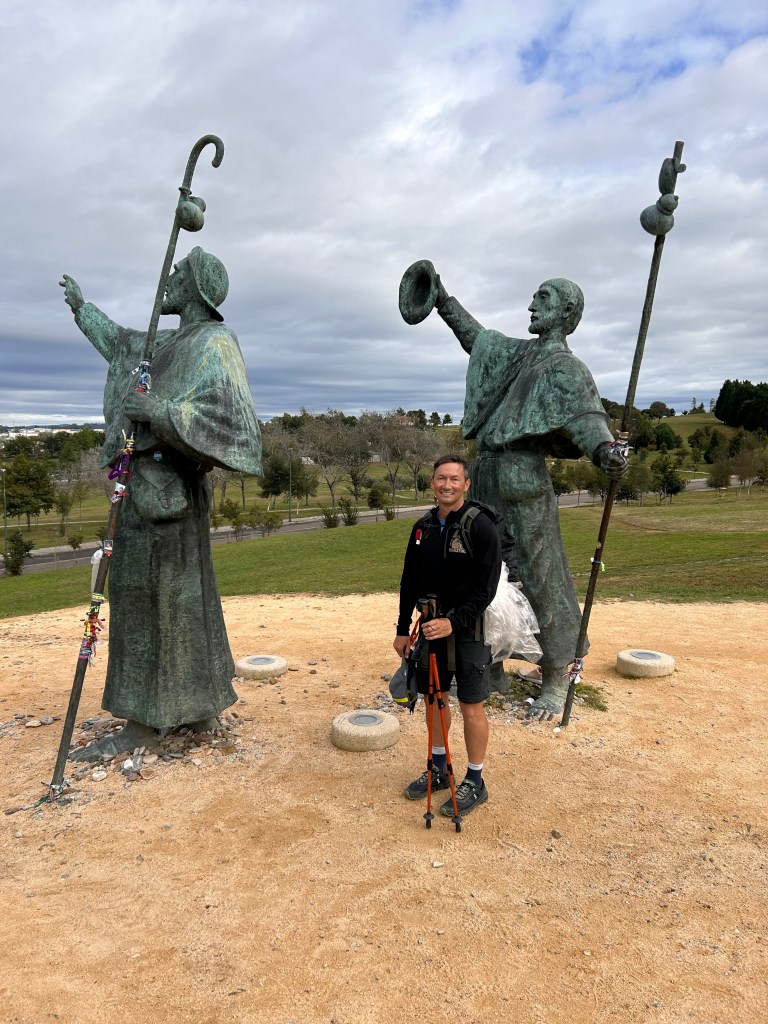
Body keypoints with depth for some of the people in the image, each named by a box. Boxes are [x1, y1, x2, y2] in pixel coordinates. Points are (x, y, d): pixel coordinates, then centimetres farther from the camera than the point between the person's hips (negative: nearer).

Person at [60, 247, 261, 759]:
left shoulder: (215, 343, -9)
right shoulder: (171, 344, 19)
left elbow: (234, 421, -22)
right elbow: (121, 342, 40)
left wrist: (156, 410, -26)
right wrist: (83, 306, 53)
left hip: (164, 489, -9)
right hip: (148, 485, 9)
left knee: (152, 598, -4)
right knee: (181, 597, 13)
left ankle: (145, 720, 8)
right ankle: (201, 705, 24)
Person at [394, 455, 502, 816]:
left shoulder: (481, 528, -13)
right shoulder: (422, 528, 6)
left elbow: (485, 589, -17)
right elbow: (409, 583, 11)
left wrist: (453, 622, -26)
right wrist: (403, 630, 10)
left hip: (468, 631, -6)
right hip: (431, 628, 6)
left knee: (471, 707, 4)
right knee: (433, 700, 16)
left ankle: (475, 783, 20)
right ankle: (438, 770, 34)